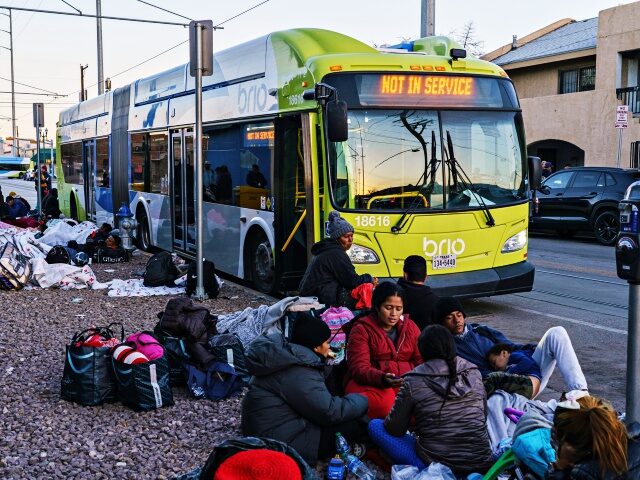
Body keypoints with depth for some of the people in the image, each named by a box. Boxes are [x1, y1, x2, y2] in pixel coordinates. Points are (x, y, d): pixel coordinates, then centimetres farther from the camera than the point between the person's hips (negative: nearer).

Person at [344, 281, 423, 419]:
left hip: (407, 381, 4)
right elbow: (359, 368, -11)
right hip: (369, 383, -4)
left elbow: (422, 359, 11)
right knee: (383, 402, -38)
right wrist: (382, 379, -31)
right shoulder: (361, 329, 0)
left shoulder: (410, 326, 14)